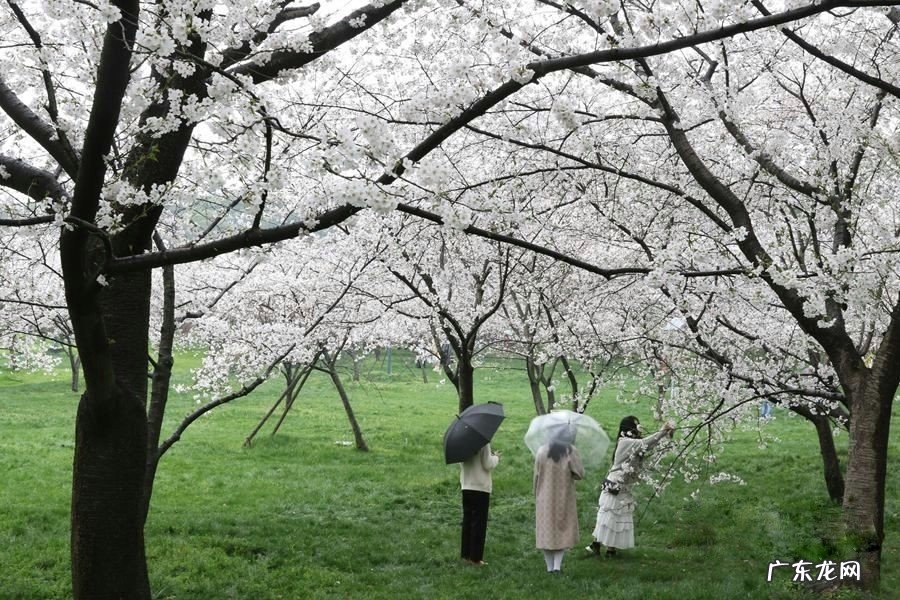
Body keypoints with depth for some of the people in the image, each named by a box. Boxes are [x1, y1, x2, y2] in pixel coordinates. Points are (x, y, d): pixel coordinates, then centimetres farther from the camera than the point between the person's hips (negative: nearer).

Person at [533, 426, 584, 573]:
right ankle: (557, 565, -3)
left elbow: (536, 475, 1)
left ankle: (550, 566, 13)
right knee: (563, 530, 8)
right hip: (564, 498, -2)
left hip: (545, 498, 2)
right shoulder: (571, 451, -12)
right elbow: (580, 473, -11)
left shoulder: (542, 450, -3)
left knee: (546, 529, 10)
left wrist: (537, 495, 12)